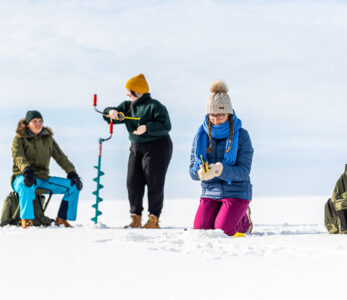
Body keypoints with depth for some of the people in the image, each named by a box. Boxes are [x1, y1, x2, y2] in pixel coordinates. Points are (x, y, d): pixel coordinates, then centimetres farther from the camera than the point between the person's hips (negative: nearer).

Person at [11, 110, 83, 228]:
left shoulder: (48, 139, 15)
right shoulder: (19, 139, 1)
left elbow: (61, 157, 10)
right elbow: (18, 156, -17)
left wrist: (72, 173, -6)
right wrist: (26, 169, -39)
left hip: (43, 178, 5)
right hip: (23, 177, -5)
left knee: (74, 186, -7)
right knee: (27, 185, -43)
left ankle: (62, 219, -3)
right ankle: (26, 220, -39)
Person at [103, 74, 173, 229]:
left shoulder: (154, 106, -12)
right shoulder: (127, 106, 10)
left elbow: (166, 126, -20)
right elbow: (107, 115, 11)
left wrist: (147, 128, -31)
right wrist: (111, 113, -13)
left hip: (157, 147, -7)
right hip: (136, 148, 7)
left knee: (154, 183, -5)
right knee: (133, 183, 3)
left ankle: (154, 219, 1)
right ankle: (135, 218, 10)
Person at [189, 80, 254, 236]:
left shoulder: (241, 135, -8)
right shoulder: (202, 135, 2)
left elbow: (244, 172, -14)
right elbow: (192, 170, 0)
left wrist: (221, 170, -33)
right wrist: (200, 172, -25)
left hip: (236, 191, -3)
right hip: (210, 192, 3)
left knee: (223, 231, -20)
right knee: (201, 229, -15)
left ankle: (244, 220, 15)